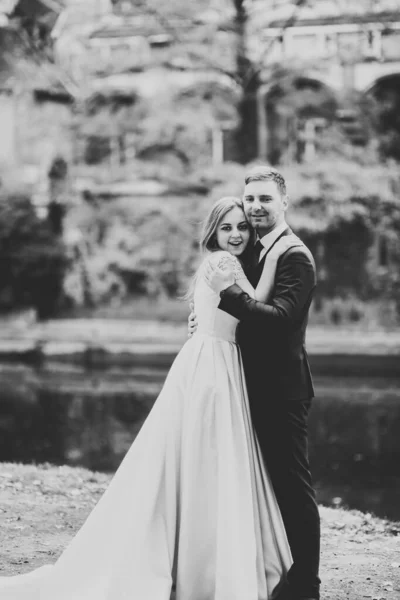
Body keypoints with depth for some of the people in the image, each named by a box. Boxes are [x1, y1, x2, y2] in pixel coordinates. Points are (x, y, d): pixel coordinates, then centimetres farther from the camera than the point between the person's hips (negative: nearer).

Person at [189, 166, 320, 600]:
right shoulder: (252, 252, 14)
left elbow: (281, 317, -25)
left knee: (293, 485, -3)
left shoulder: (296, 257, -13)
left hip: (282, 389, -9)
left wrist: (227, 291, -26)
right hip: (256, 386, 9)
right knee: (268, 483, 17)